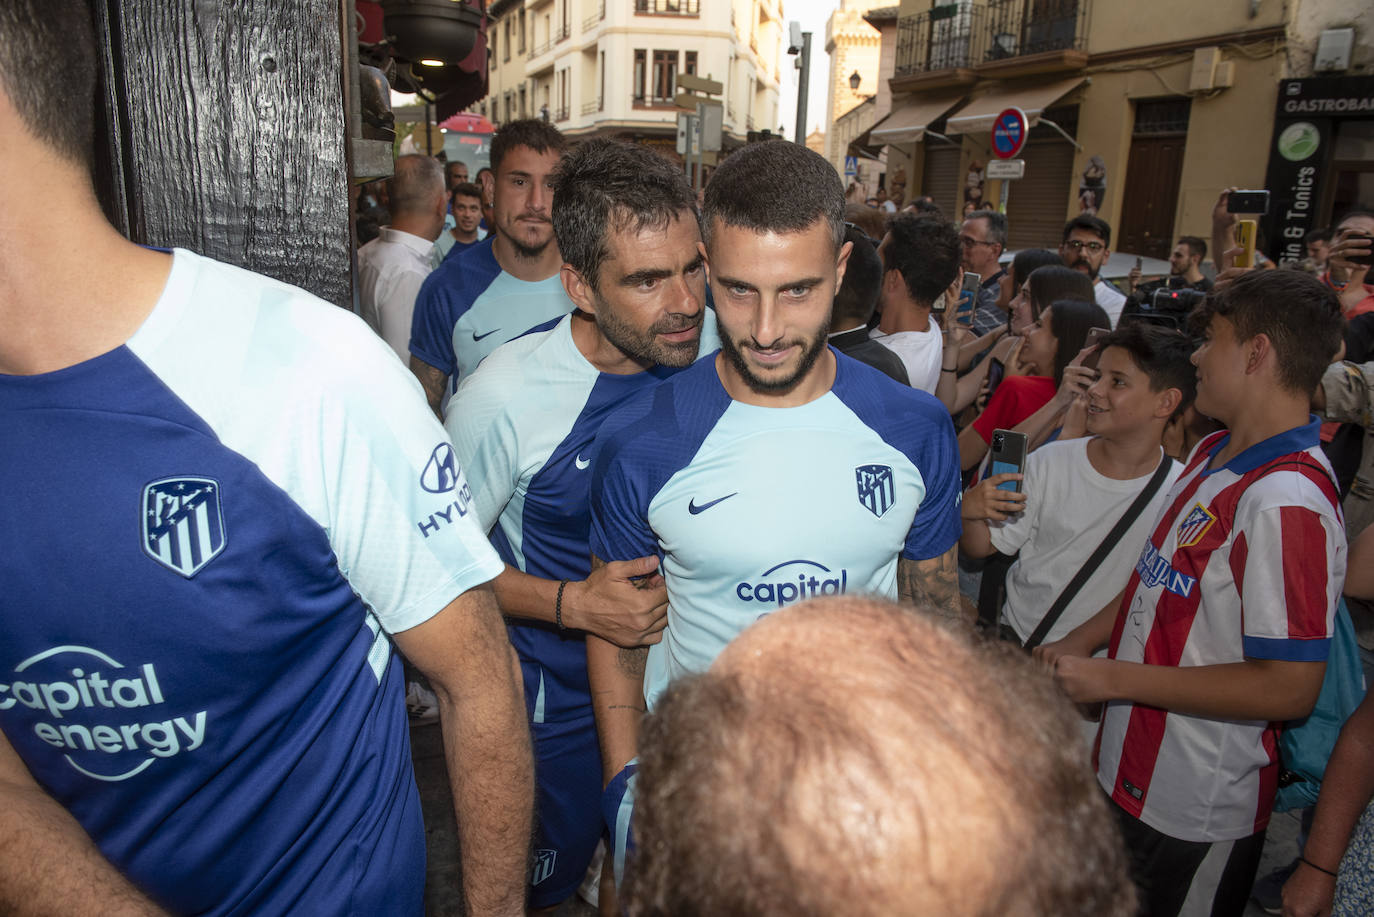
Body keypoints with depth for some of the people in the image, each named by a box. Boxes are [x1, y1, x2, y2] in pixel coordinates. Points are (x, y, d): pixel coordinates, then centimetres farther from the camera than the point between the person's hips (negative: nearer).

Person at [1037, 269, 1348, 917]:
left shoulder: (1287, 502, -27)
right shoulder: (1213, 455, 3)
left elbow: (1290, 689, -28)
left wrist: (1113, 679, -24)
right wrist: (1081, 642, 3)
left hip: (1192, 814, -8)